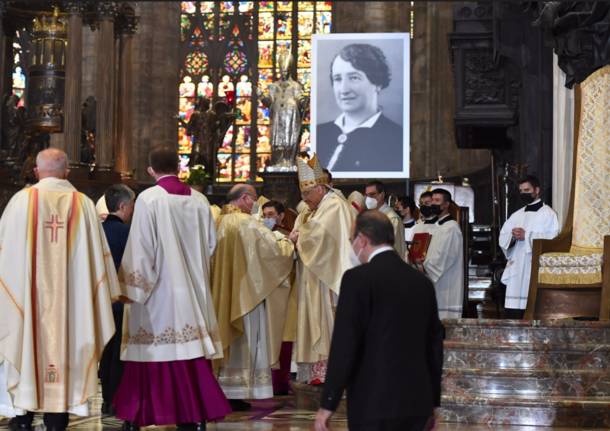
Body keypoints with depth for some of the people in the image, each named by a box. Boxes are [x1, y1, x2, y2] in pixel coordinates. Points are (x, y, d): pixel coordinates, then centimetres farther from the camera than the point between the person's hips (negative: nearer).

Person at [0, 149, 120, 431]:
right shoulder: (83, 204, -1)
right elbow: (98, 254, 0)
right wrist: (106, 293, 9)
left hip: (27, 293, -1)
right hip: (69, 296, 1)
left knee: (26, 346, 10)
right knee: (64, 344, 7)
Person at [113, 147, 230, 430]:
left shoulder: (148, 199, -10)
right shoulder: (199, 200, 4)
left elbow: (140, 249, -12)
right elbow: (210, 245, 11)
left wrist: (133, 286, -6)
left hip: (158, 290, -4)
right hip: (191, 290, 4)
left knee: (152, 354, 1)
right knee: (190, 352, 6)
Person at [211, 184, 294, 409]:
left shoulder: (218, 223, 4)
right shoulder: (248, 223, -14)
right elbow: (274, 248, -12)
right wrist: (287, 243, 9)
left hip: (223, 293, 6)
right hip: (246, 290, -6)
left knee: (227, 337, 12)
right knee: (245, 340, 2)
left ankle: (221, 389, 14)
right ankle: (237, 393, 3)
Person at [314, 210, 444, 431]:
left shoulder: (358, 278, -9)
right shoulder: (422, 281, 10)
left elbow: (344, 345, -12)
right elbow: (434, 344, 14)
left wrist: (327, 404, -7)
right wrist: (433, 402, 22)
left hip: (374, 404, -6)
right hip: (418, 403, 6)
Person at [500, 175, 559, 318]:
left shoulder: (548, 213, 3)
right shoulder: (516, 215, 21)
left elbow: (551, 238, -11)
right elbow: (502, 237, 14)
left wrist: (526, 236, -13)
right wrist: (512, 236, -8)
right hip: (516, 270, 6)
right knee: (513, 313, 0)